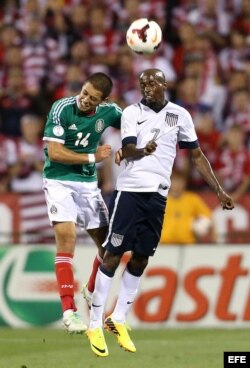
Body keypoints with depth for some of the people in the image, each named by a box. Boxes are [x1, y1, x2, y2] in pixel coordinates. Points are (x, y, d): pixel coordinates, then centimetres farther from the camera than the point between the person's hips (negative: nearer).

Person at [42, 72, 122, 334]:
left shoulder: (108, 112, -4)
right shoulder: (62, 109, -18)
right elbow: (54, 153, -20)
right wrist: (93, 157, -15)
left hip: (88, 183, 5)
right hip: (59, 181, -5)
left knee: (108, 242, 7)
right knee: (66, 236, -22)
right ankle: (69, 310, -24)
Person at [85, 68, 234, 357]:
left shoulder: (179, 115, 8)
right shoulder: (132, 113, 0)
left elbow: (197, 156, 14)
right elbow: (127, 150, -13)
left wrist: (218, 189, 9)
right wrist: (141, 151, -36)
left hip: (158, 195, 3)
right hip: (130, 191, -3)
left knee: (140, 258, 8)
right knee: (113, 254, -5)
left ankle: (118, 320, 20)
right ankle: (95, 325, -3)